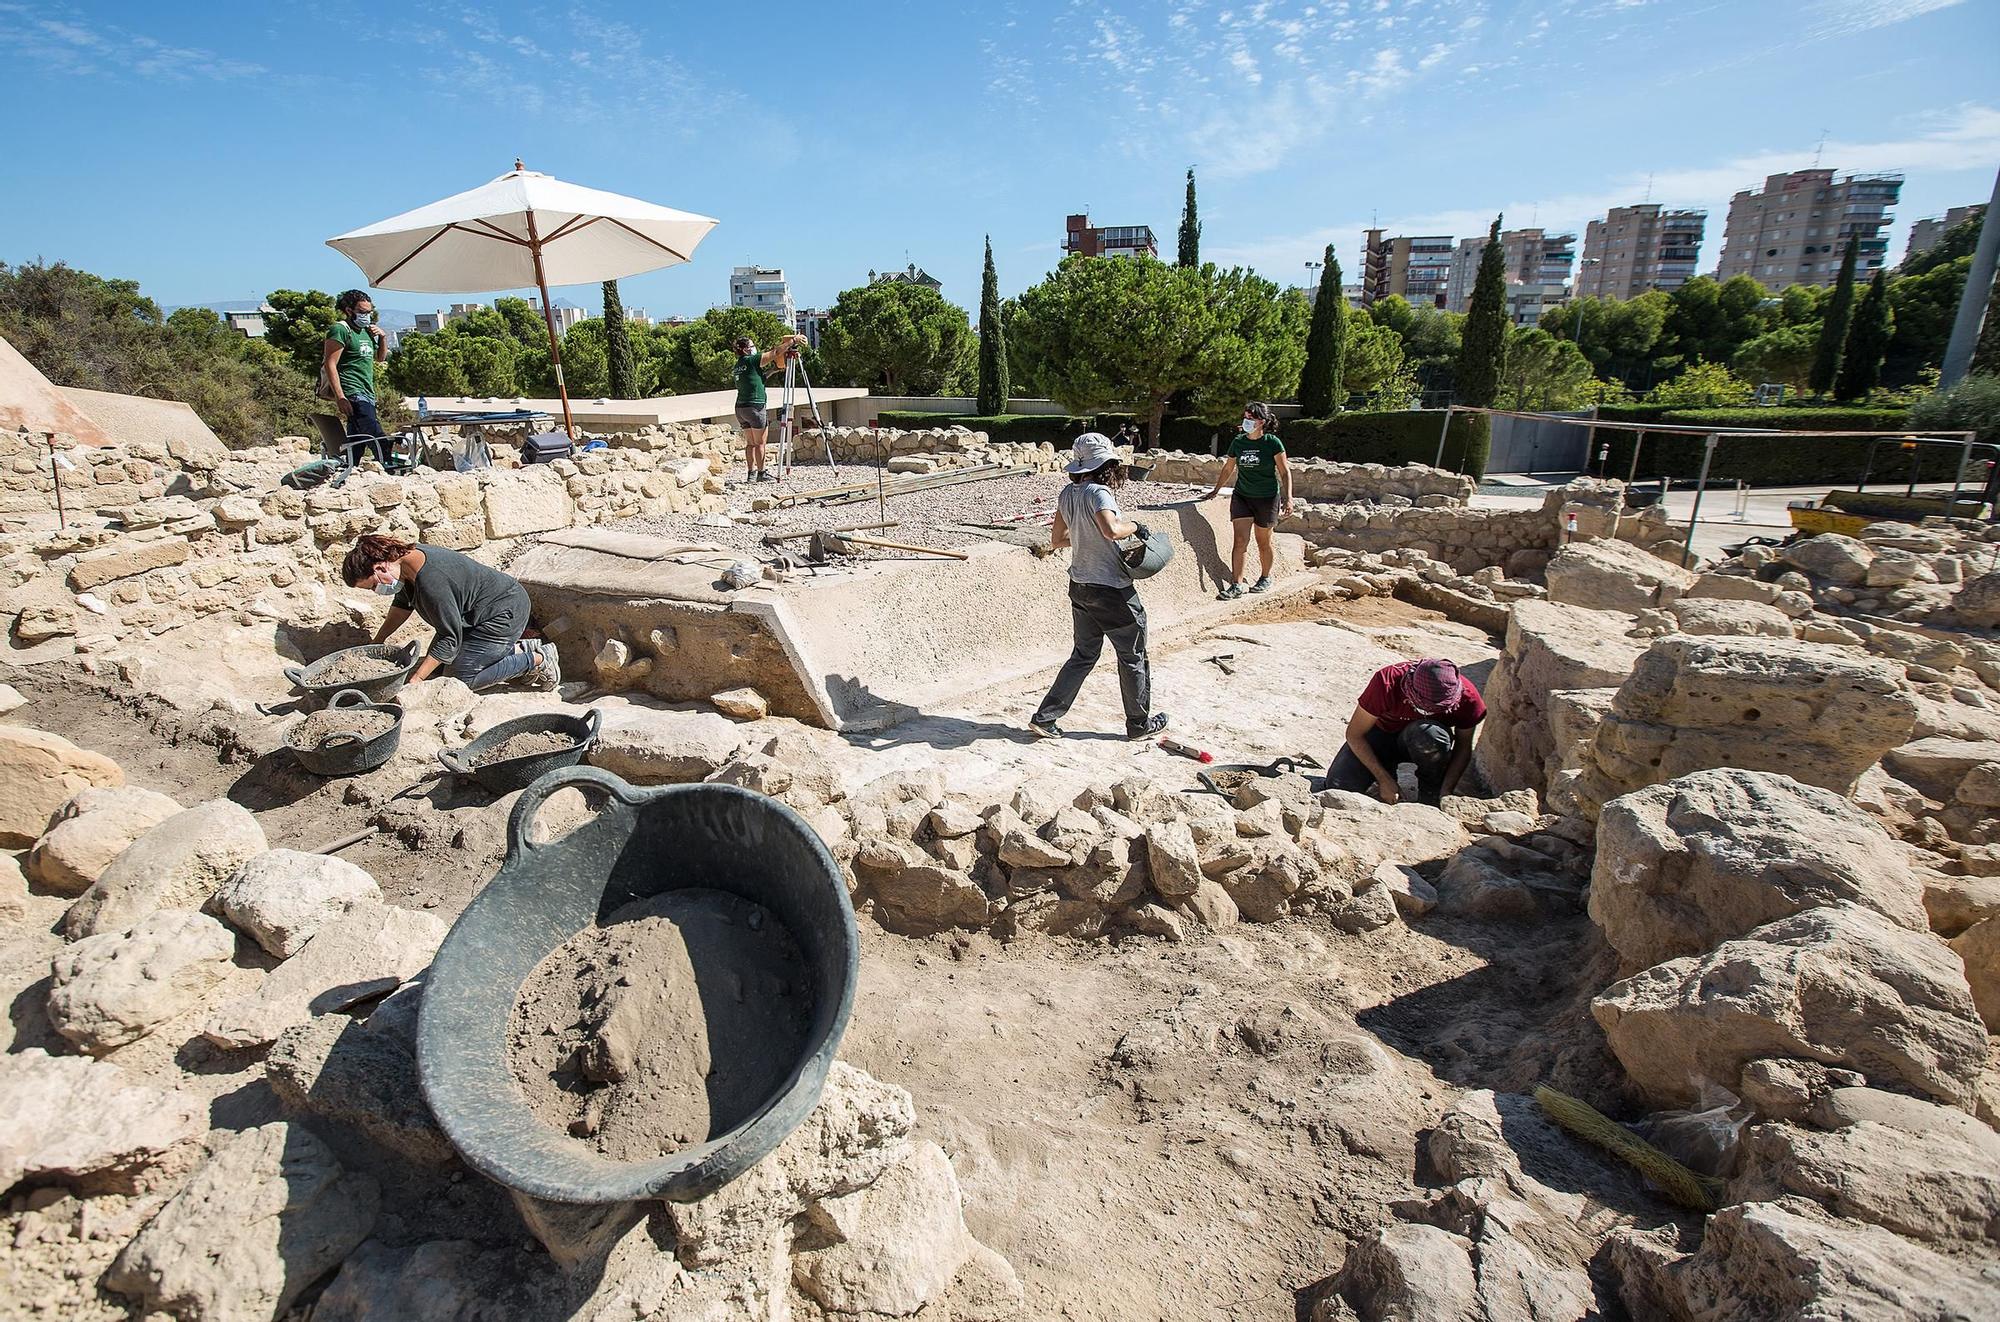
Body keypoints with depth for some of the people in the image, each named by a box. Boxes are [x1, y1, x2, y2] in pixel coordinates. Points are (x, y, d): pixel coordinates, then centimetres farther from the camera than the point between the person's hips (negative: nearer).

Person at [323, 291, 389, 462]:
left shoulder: (366, 331, 21)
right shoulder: (340, 330, -5)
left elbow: (380, 358, 34)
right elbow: (330, 364, -12)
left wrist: (383, 337, 15)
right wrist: (339, 398, -20)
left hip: (367, 395, 9)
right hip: (352, 395, -9)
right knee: (377, 437, -24)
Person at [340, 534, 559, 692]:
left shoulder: (430, 581, -33)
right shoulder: (406, 555, -4)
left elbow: (450, 639, -26)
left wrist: (415, 680, -23)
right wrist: (378, 640, 17)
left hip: (505, 612, -11)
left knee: (460, 677, -11)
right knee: (441, 664, 12)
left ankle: (537, 659, -1)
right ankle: (520, 649, 15)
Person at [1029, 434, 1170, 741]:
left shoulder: (1067, 494, 3)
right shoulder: (1098, 492, -20)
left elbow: (1056, 540, 11)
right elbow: (1111, 529, -37)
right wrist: (1135, 525, -17)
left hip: (1080, 586, 8)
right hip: (1111, 591, -7)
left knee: (1083, 656, 19)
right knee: (1133, 657, 12)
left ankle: (1045, 717, 15)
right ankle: (1140, 724, 25)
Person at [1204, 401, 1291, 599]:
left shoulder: (1272, 443, -9)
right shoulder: (1238, 442, 1)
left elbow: (1284, 472, -6)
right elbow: (1228, 469, 15)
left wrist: (1287, 497, -14)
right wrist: (1216, 490, 17)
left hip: (1267, 498, -3)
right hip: (1241, 496, 3)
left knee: (1263, 542, 10)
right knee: (1240, 541, -8)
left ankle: (1265, 578, 30)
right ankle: (1237, 585, -8)